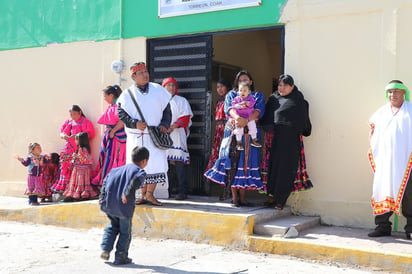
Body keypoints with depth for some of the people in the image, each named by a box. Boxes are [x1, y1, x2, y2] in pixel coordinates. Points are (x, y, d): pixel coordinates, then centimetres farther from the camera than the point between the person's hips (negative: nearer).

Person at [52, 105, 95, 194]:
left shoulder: (85, 122, 2)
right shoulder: (68, 122, 21)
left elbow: (89, 135, -8)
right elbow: (61, 133, 19)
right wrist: (64, 136, -6)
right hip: (68, 148, 6)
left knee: (73, 167, -15)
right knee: (64, 167, -2)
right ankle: (61, 187, 1)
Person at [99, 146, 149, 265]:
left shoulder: (118, 169, 20)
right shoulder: (140, 171, 1)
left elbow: (106, 180, 15)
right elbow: (136, 180, -22)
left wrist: (102, 197, 12)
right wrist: (127, 194, -24)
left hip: (109, 204, 6)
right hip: (124, 206, -5)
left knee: (113, 226, 27)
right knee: (125, 232, 12)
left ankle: (105, 250, 18)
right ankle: (120, 257, 17)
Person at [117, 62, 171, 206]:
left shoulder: (158, 90, 8)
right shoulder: (127, 94, 3)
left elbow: (167, 109, 12)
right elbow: (121, 113, -1)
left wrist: (164, 124, -2)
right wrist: (135, 123, -14)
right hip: (136, 137, 0)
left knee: (156, 164, -9)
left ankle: (150, 194, 4)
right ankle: (143, 195, 17)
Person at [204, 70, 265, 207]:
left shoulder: (258, 96, 15)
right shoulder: (231, 94, 17)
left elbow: (259, 110, -5)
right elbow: (229, 108, -4)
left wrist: (246, 120, -24)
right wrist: (237, 117, -27)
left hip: (249, 133, 0)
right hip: (233, 132, 0)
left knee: (246, 162, -5)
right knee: (232, 161, -7)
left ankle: (242, 197, 0)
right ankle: (234, 197, -4)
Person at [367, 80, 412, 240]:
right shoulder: (381, 112, 16)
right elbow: (373, 131, 24)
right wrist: (372, 148, 10)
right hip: (384, 159, 3)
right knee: (383, 191, 0)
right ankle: (383, 226, 7)